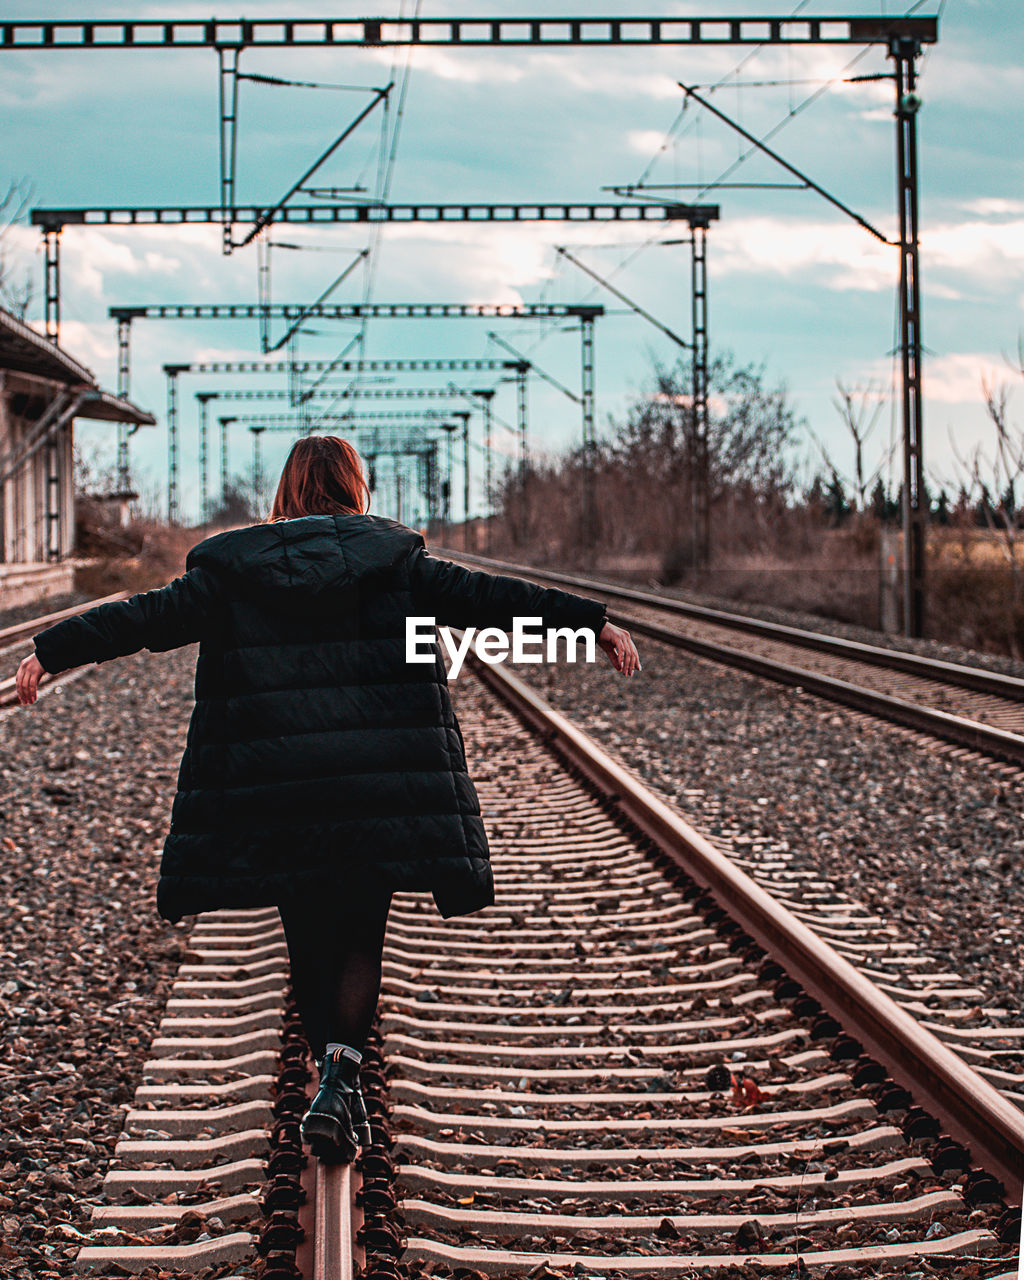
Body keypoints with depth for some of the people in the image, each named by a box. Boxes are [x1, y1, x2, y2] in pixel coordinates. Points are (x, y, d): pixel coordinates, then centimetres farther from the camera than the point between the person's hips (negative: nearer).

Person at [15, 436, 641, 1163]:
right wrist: (593, 622, 5)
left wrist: (53, 652, 13)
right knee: (360, 937, 7)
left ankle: (339, 1082, 14)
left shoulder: (235, 570, 6)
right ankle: (339, 1073, -13)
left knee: (310, 941, 14)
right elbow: (488, 598, 2)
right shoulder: (394, 563, 4)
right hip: (378, 793, -1)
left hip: (269, 794, 1)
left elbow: (152, 616, 5)